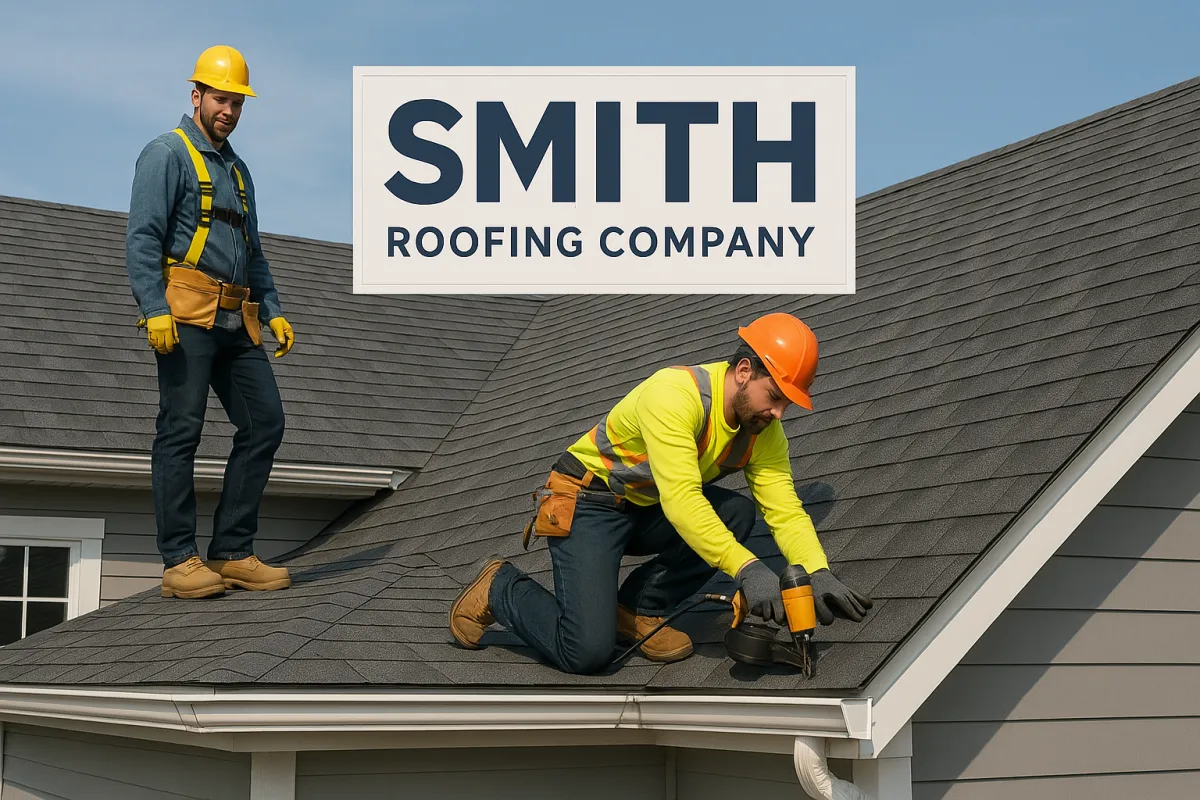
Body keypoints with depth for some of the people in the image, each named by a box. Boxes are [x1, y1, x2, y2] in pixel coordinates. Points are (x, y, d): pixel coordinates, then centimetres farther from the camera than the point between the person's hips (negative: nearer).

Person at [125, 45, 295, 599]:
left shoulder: (237, 170, 25)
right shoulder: (167, 155, 0)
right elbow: (141, 238, -10)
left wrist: (273, 311, 17)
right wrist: (154, 310, -21)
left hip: (236, 320, 8)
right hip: (187, 315, -8)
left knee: (264, 424, 2)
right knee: (180, 431, -8)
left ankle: (231, 554, 7)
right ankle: (179, 562, -5)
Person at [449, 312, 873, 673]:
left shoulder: (764, 432, -7)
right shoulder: (675, 394, -30)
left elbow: (786, 512, -9)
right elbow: (681, 500, -39)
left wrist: (819, 574, -27)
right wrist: (747, 569, -45)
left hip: (648, 510, 8)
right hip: (586, 504, -8)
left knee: (739, 512, -18)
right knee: (588, 651, -20)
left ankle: (639, 608, -3)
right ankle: (500, 588, 8)